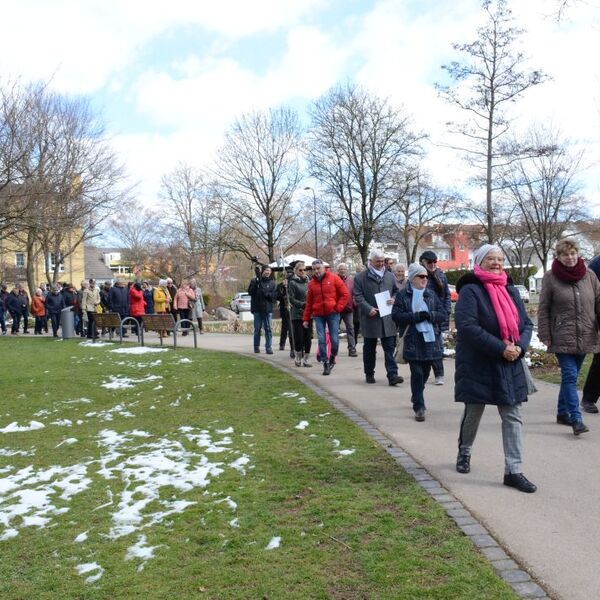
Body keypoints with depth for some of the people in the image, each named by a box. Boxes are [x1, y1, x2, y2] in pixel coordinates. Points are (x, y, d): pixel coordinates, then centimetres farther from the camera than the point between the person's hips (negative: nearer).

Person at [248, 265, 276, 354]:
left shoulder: (272, 283, 7)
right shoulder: (255, 281, 3)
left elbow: (273, 296, 1)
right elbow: (250, 292, -8)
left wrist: (265, 293, -15)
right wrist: (256, 282, -19)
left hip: (267, 310, 1)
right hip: (257, 308, -1)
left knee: (268, 329, -2)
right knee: (257, 329, 6)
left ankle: (269, 347, 1)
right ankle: (256, 347, 16)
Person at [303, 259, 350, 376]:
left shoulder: (333, 278, 0)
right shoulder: (312, 283, 9)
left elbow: (345, 294, 0)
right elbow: (309, 302, 14)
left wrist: (338, 307, -8)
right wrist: (306, 318, 13)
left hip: (332, 313, -2)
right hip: (318, 315, 2)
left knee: (334, 339, -3)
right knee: (322, 340, -5)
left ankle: (332, 358, 23)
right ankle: (325, 363, 3)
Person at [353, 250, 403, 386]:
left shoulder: (390, 276, 11)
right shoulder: (360, 278, -1)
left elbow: (397, 291, 18)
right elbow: (358, 297, -6)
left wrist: (394, 299, -4)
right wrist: (368, 309, -18)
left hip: (388, 318, 2)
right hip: (370, 318, -2)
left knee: (390, 348, -3)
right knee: (369, 349, 11)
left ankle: (392, 375, -5)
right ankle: (369, 374, 24)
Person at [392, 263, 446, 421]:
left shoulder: (431, 295, 12)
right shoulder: (402, 295, 0)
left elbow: (442, 314, 7)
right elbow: (396, 315, -9)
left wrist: (430, 315, -14)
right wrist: (416, 316, -18)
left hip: (430, 340, 4)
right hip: (413, 341, -4)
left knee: (425, 372, 13)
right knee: (417, 373, -6)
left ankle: (416, 395, 38)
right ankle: (419, 407, 0)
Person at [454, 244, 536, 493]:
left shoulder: (511, 291, 10)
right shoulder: (470, 291, -11)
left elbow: (526, 324, 11)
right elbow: (467, 326, -22)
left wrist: (520, 346, -10)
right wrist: (501, 349, -23)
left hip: (510, 365, 6)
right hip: (478, 365, -5)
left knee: (513, 417, 3)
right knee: (473, 412, 11)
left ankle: (514, 471, 8)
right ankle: (464, 452, 37)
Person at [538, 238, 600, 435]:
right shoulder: (551, 278, -3)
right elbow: (543, 309, -2)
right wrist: (545, 335, -6)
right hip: (562, 338, -4)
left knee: (570, 376, 13)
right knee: (569, 376, -10)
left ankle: (563, 412, 26)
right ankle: (576, 419, -10)